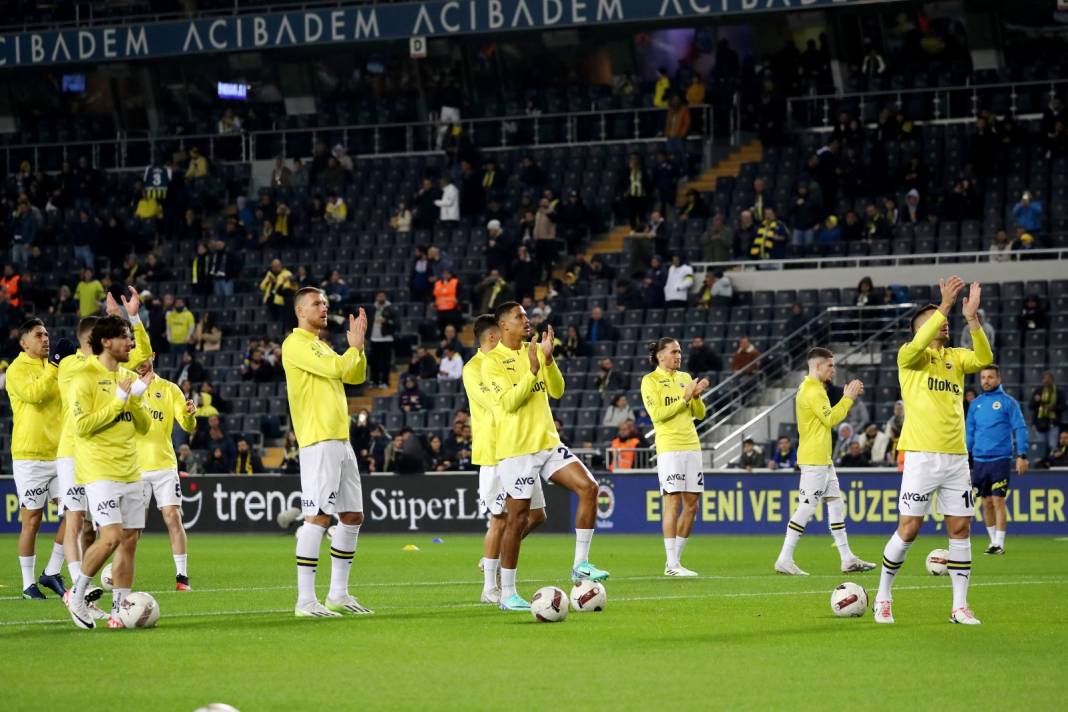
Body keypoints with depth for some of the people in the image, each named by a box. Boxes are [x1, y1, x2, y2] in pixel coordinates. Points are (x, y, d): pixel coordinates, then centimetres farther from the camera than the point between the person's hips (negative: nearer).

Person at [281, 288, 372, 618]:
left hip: (340, 440, 10)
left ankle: (338, 594, 18)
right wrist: (355, 346, -2)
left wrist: (357, 345, 9)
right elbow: (334, 368, -17)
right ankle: (305, 600, -14)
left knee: (352, 516, 11)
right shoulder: (295, 344, -7)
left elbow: (355, 376, 22)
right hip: (318, 441, -10)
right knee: (318, 517, -14)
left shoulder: (321, 346, 22)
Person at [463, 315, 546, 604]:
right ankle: (490, 589, 4)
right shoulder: (474, 369, -11)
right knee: (500, 520, -6)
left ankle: (494, 561, 23)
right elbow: (498, 403, -23)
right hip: (494, 453, -8)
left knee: (536, 515, 8)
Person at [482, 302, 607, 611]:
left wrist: (548, 359, -9)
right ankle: (507, 594, 6)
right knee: (518, 517, -4)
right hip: (516, 449, -6)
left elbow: (557, 391, 5)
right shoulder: (493, 362, -8)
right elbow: (509, 402, -18)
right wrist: (533, 369, -25)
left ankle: (581, 563, -2)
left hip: (548, 443, 6)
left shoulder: (535, 351, 11)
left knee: (588, 486, -10)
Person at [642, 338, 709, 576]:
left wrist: (697, 396, -5)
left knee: (691, 505, 4)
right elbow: (657, 413, -12)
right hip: (669, 448, -7)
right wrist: (684, 398, -14)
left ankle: (676, 559, 12)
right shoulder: (650, 380, -2)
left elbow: (699, 414, 14)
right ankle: (671, 565, -10)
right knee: (673, 503, -10)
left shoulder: (685, 377, 16)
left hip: (692, 446, 7)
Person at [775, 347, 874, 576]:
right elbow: (830, 419, -18)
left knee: (836, 505, 10)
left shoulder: (811, 388, 17)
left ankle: (847, 559, 12)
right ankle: (784, 560, -8)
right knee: (806, 508, -9)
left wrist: (848, 397, 11)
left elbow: (829, 416, 20)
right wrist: (848, 398, -9)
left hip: (823, 460, 11)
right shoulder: (813, 391, -15)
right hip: (814, 460, -11)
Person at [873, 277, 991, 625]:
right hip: (921, 456, -5)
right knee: (908, 529, -5)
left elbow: (984, 358, -7)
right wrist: (945, 306, -25)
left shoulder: (956, 357, 13)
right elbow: (917, 347, -23)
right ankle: (882, 598, 10)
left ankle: (960, 606, 7)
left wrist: (972, 318, -18)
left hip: (956, 457, 5)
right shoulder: (910, 357, 1)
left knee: (961, 529, 2)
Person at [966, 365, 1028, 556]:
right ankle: (993, 541, 19)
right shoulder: (976, 404, 10)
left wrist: (1021, 455, -13)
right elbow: (969, 431, 16)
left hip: (1000, 459, -4)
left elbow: (1020, 429, -5)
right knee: (987, 502, 8)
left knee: (998, 500, -8)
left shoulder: (1008, 402, -3)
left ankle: (999, 543, -4)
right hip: (980, 460, 5)